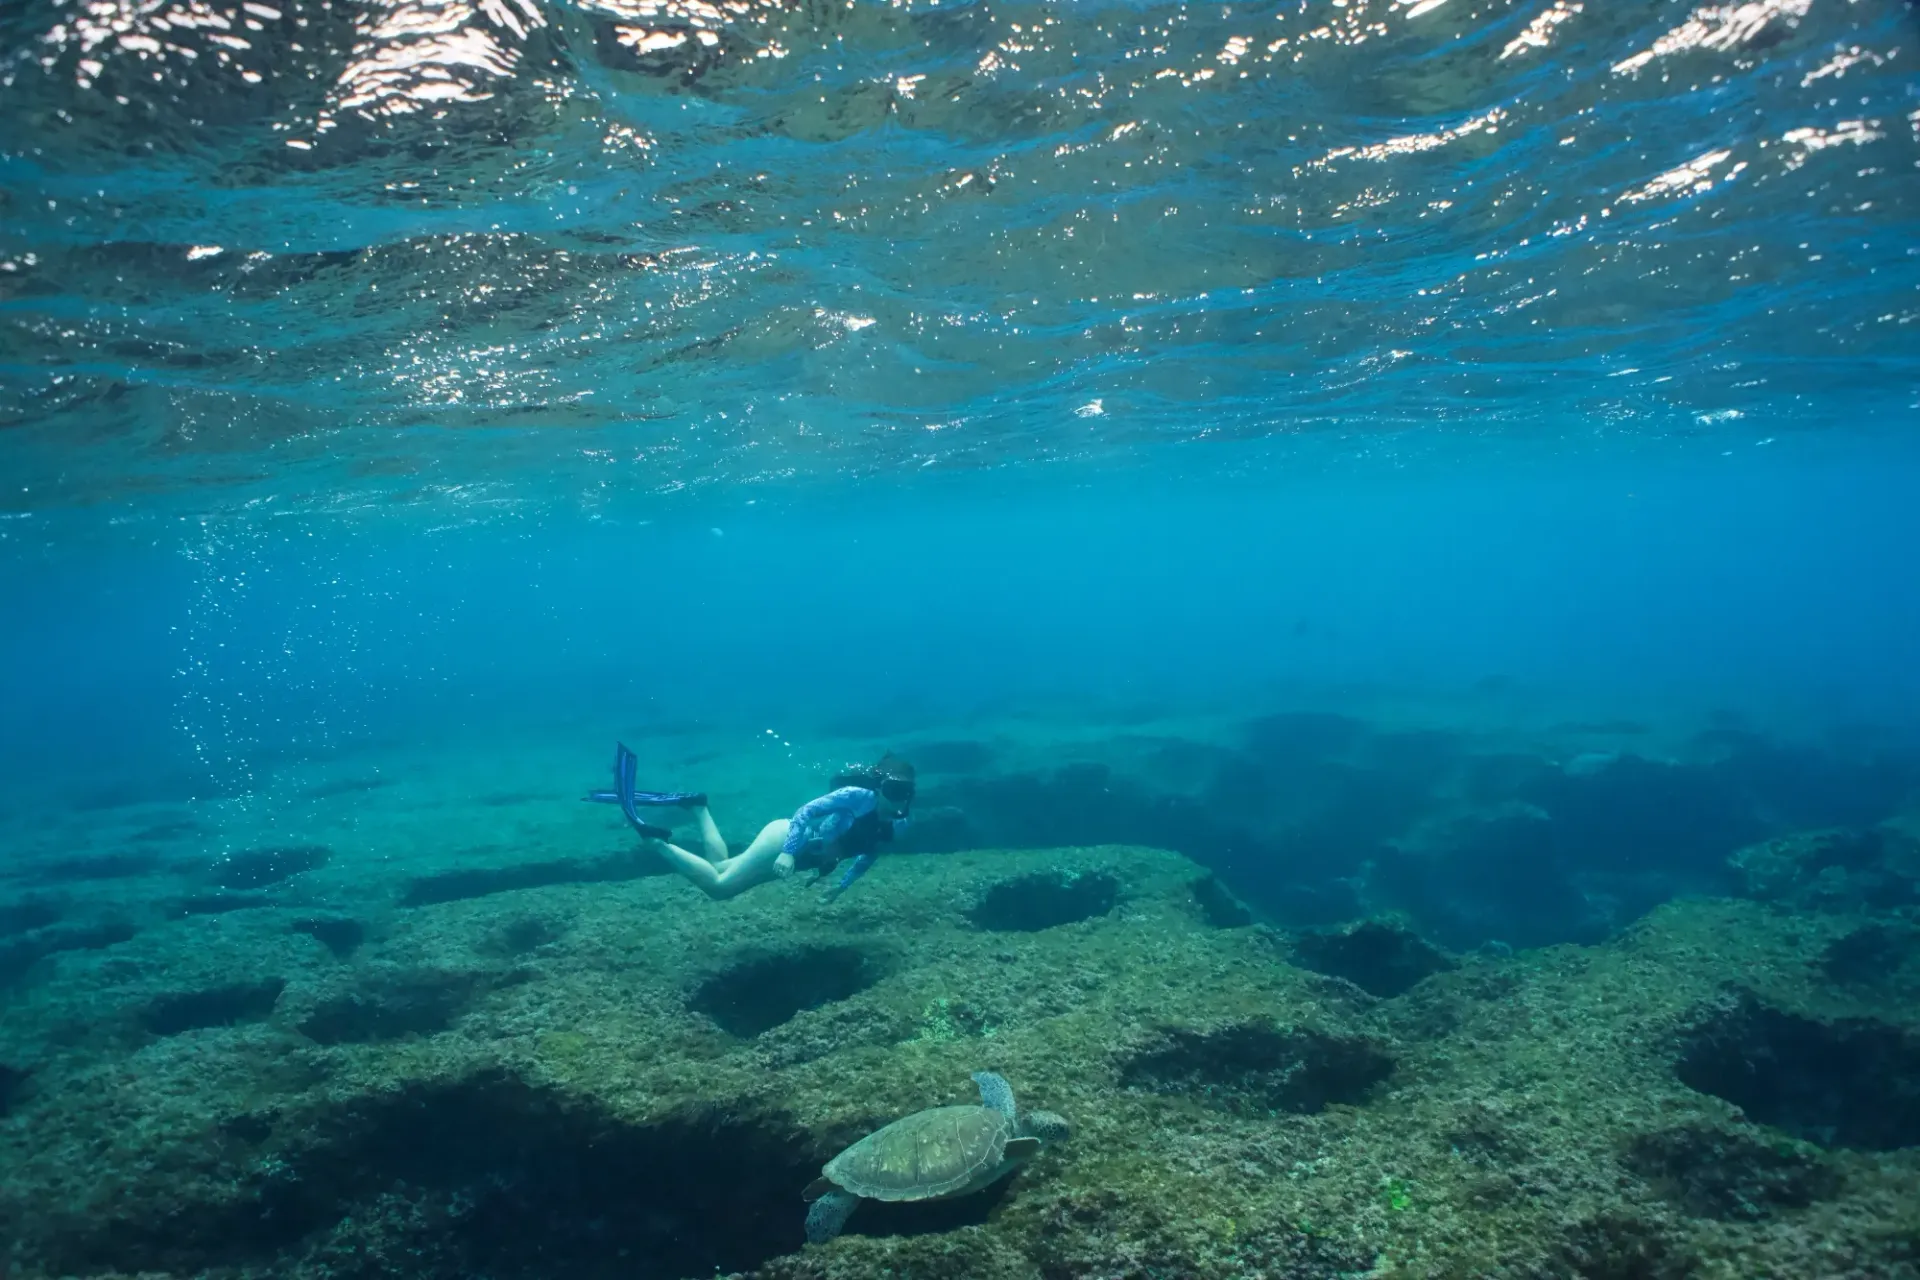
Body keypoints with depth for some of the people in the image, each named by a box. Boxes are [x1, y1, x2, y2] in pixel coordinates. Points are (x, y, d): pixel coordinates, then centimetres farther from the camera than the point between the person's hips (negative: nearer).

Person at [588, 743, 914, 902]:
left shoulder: (896, 824, -2)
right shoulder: (860, 796, -25)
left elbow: (869, 853, 17)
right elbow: (806, 810, -29)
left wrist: (842, 884, 9)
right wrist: (788, 853, -39)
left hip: (794, 849, 8)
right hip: (784, 839, -8)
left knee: (719, 870, 17)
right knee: (718, 885, -10)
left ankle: (695, 806, 26)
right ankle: (651, 836, -4)